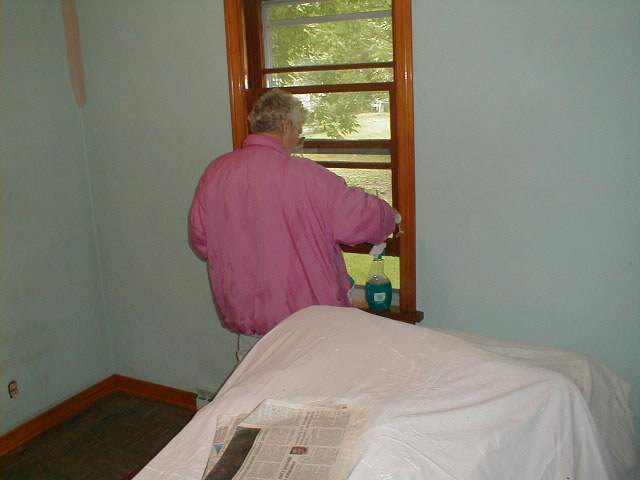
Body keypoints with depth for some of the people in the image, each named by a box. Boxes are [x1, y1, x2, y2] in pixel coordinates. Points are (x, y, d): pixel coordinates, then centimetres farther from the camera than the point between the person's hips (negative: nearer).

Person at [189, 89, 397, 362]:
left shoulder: (216, 172, -3)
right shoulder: (303, 175, -19)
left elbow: (200, 238, 5)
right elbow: (362, 215, -13)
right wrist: (389, 217, 9)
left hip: (242, 313, 5)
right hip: (302, 311, -5)